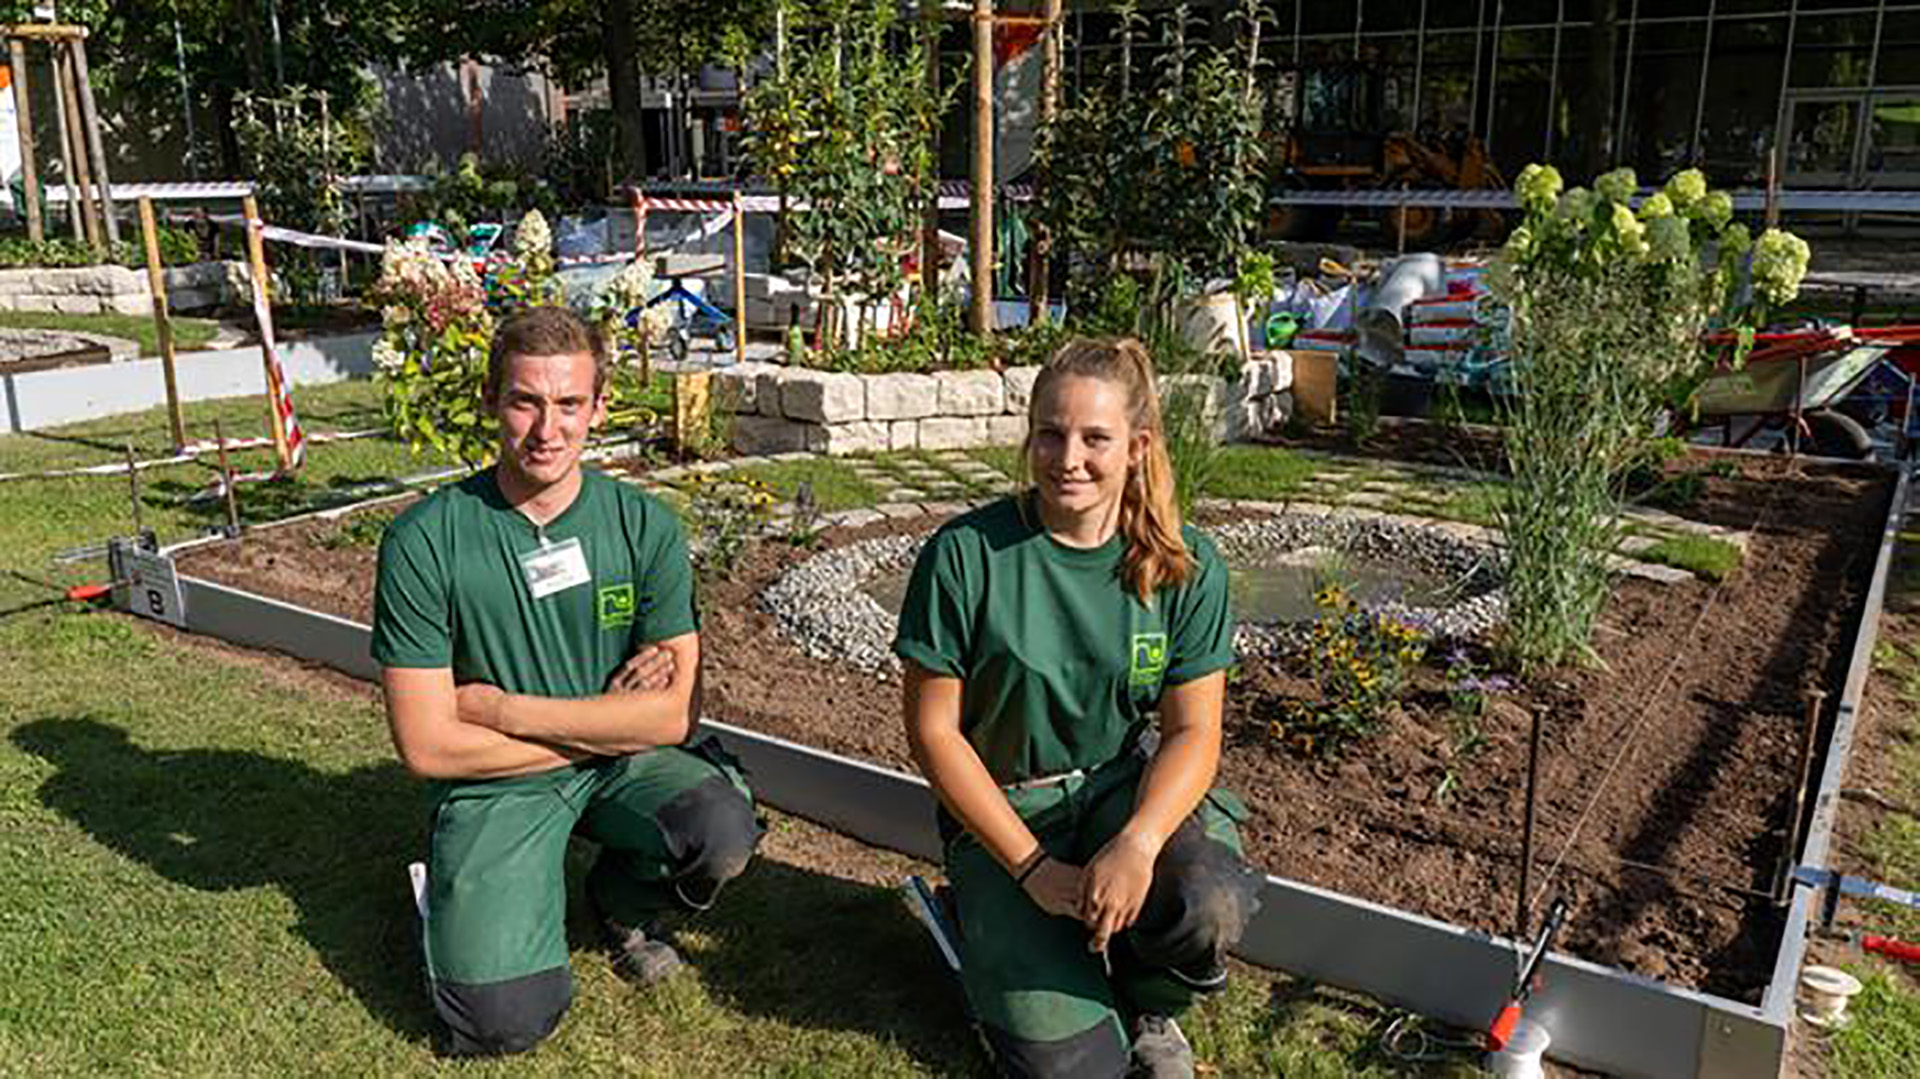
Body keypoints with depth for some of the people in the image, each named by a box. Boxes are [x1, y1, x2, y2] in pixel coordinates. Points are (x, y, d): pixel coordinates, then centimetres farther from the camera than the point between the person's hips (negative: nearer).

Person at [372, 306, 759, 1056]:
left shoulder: (644, 525, -8)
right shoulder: (423, 542, -13)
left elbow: (672, 715, -12)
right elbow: (428, 747, -14)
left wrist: (506, 709, -15)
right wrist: (605, 724, -10)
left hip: (627, 765, 2)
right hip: (495, 784, -1)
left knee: (723, 833, -28)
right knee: (506, 1020, -17)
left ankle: (621, 903, 8)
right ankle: (462, 892, 18)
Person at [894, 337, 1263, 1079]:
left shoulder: (1184, 565, -7)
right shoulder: (965, 554, -15)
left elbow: (1193, 731, -7)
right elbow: (933, 729, -11)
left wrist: (1138, 842, -27)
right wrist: (1033, 867, -14)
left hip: (1125, 787, 2)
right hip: (999, 807, -2)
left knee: (1211, 907, -30)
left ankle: (1145, 1007, 6)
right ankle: (993, 932, 19)